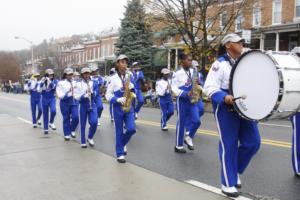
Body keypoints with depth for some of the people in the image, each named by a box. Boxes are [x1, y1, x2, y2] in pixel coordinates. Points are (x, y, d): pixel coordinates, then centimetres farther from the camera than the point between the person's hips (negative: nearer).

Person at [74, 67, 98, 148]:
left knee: (94, 122, -14)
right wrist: (85, 95, -23)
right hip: (83, 106, -1)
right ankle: (83, 142, 19)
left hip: (92, 105, 1)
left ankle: (90, 138, 11)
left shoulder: (93, 83, 5)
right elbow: (76, 96, -8)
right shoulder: (78, 84, -3)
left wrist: (91, 92, -16)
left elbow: (95, 94, 4)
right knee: (83, 124, 5)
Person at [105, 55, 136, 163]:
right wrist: (118, 100, -20)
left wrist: (132, 88, -9)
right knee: (119, 132, 3)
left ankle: (122, 144, 24)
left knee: (131, 129, -6)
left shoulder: (130, 76, 8)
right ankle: (120, 154, 15)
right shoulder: (113, 78, -3)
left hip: (129, 107, 3)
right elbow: (108, 95, -5)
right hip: (118, 108, -3)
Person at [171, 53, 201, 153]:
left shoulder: (193, 71, 7)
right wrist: (186, 94, -23)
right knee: (181, 123, 2)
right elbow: (174, 88, -14)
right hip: (182, 101, -5)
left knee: (196, 121, -4)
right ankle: (178, 146, 15)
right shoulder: (177, 73, -11)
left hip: (192, 100, 5)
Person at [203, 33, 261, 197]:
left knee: (253, 142, 6)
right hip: (227, 110, -7)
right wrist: (225, 97, -32)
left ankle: (235, 170, 28)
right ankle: (228, 184, 13)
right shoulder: (220, 64, -9)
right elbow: (209, 87, -16)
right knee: (229, 145, -1)